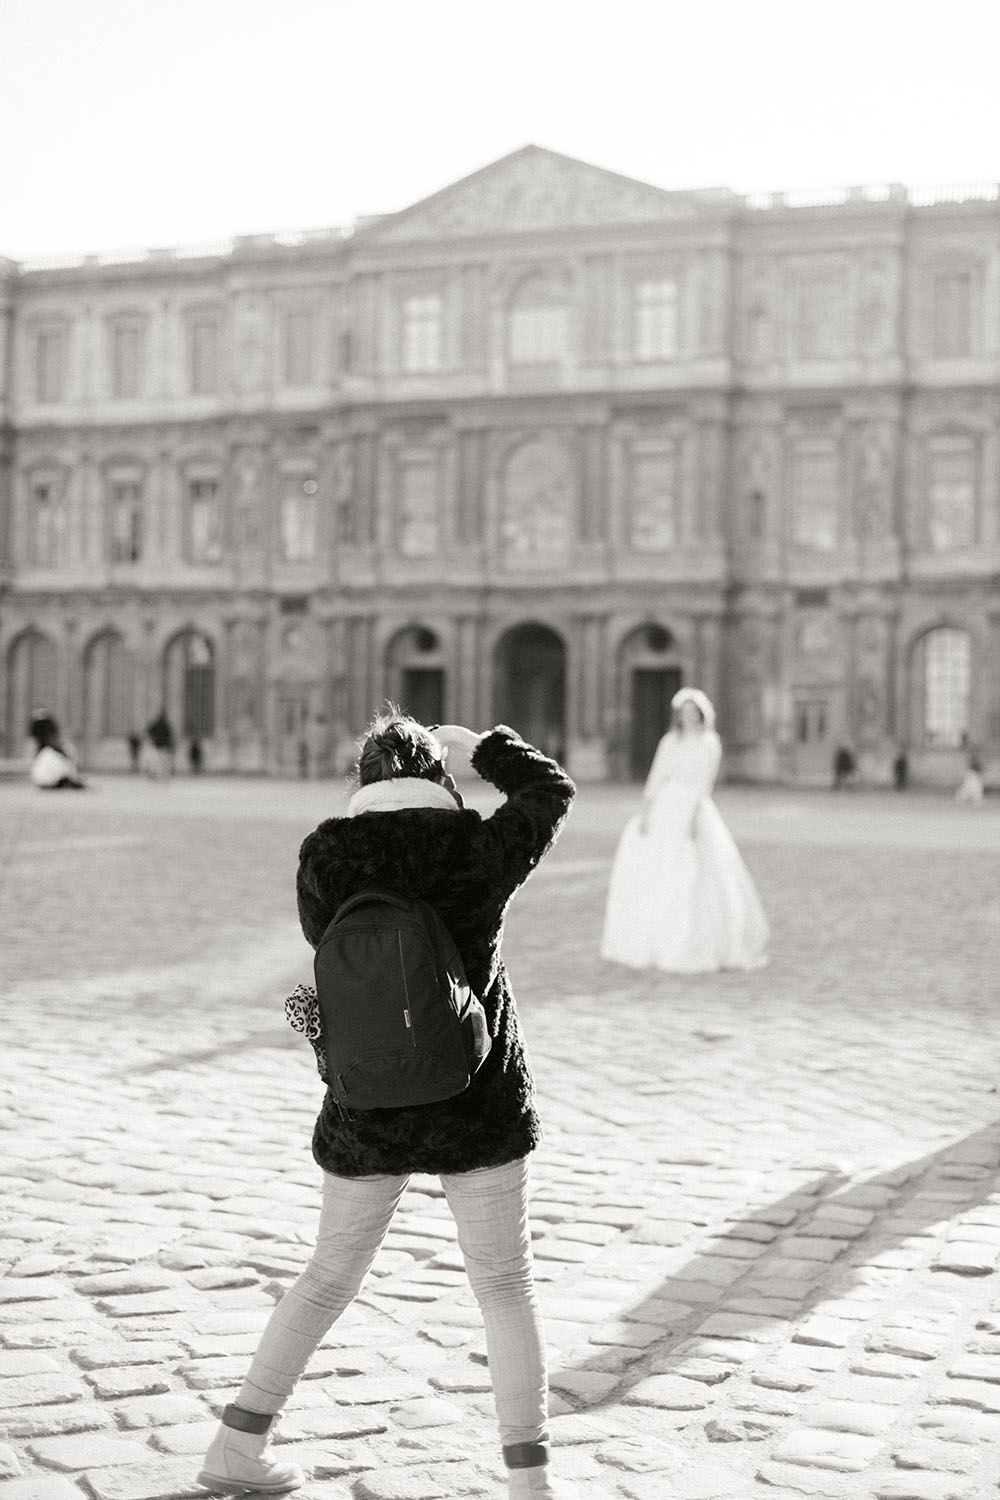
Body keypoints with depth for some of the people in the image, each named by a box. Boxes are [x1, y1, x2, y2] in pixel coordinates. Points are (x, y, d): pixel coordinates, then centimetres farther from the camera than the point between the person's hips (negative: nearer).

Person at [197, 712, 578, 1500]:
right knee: (506, 1285, 13)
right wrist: (472, 745, 21)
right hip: (479, 1107, -1)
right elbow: (551, 791, 10)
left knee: (331, 1276, 19)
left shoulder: (326, 853, -9)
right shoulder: (480, 851, -9)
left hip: (369, 1110, 2)